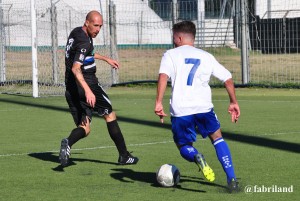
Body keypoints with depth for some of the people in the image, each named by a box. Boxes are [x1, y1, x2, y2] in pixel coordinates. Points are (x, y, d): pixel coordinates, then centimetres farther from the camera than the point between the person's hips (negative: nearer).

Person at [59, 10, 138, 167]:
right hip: (87, 84, -8)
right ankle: (123, 156, 17)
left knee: (84, 128, 5)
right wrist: (88, 91, -40)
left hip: (71, 89, 8)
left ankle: (68, 143, -29)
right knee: (110, 115, 12)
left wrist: (105, 59, 40)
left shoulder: (76, 33, 12)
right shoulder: (84, 42, -18)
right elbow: (75, 68, -31)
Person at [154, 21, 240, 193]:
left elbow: (163, 76, -9)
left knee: (184, 146, 18)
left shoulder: (171, 55, 10)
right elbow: (228, 78, 17)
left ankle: (196, 157, -19)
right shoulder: (206, 56, 19)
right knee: (217, 138, 22)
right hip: (203, 106, 2)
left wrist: (159, 103, -12)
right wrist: (234, 102, 28)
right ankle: (232, 179, 8)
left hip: (180, 110, -1)